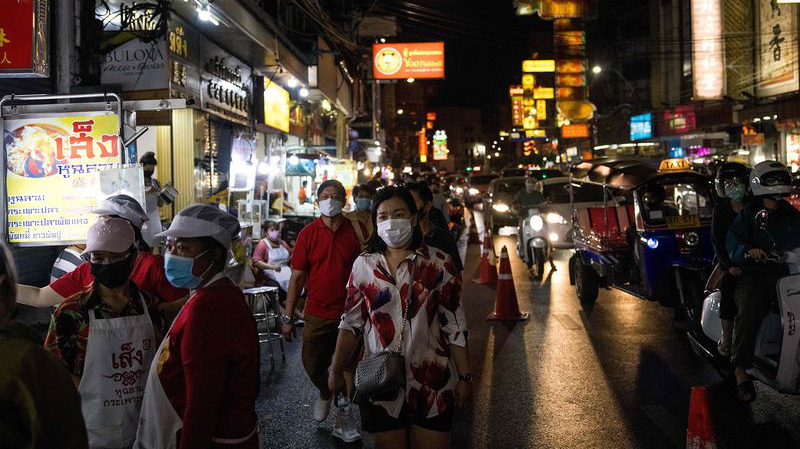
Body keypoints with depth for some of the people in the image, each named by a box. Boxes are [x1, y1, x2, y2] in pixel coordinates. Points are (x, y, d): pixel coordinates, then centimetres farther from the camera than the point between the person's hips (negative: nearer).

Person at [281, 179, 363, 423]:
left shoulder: (355, 232, -4)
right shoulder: (308, 234, -2)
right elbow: (297, 277, 0)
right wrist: (288, 318, -1)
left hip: (348, 312, -1)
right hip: (316, 313, 1)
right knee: (312, 366, 12)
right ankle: (325, 394, 44)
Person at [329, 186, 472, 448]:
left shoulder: (439, 264, -4)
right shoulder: (364, 264, 2)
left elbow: (455, 326, -3)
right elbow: (351, 323, 7)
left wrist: (464, 377, -3)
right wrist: (337, 371, 5)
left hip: (432, 383, -1)